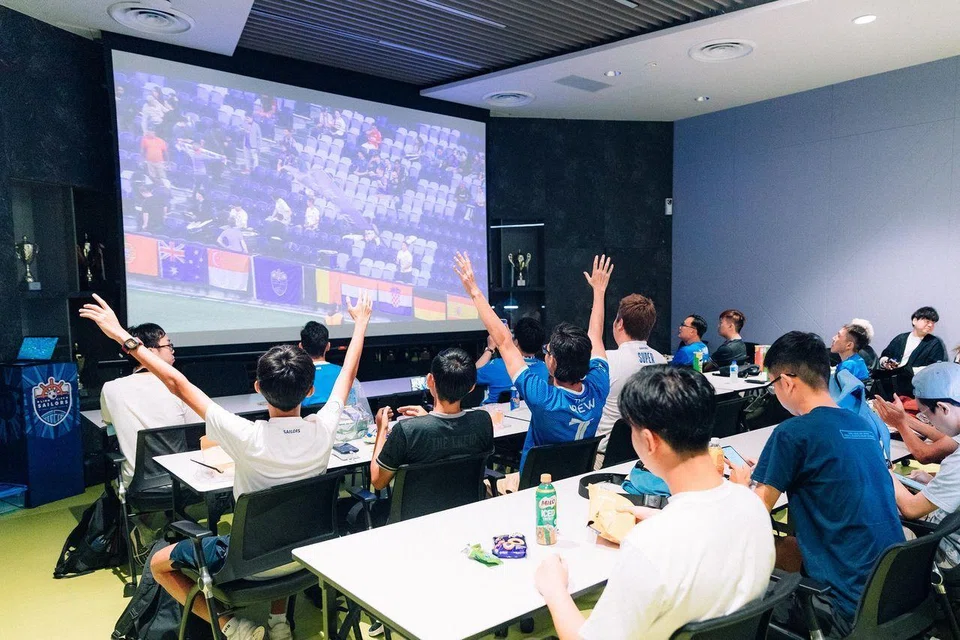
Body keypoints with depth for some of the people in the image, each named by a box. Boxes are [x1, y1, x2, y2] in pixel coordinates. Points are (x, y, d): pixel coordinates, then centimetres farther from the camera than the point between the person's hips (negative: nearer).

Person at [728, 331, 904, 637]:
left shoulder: (793, 432, -16)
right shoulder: (863, 425, 7)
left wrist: (743, 483, 12)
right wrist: (767, 474, 24)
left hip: (852, 606, -7)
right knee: (785, 545, 19)